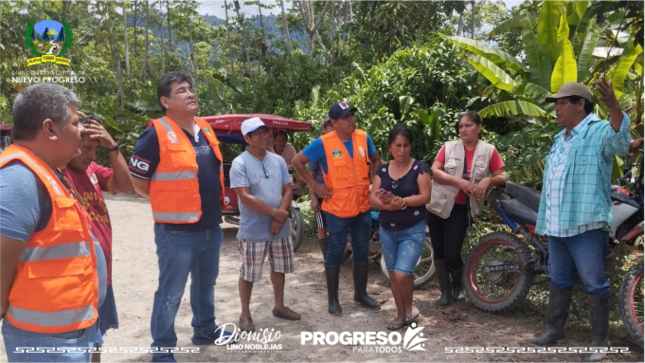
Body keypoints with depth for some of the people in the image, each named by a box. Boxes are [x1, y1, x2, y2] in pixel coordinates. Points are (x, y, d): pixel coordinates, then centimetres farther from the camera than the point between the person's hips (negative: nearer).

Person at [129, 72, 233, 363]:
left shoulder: (205, 130, 8)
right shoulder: (157, 134, -15)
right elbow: (138, 182, -11)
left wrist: (215, 201, 11)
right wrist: (170, 201, -3)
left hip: (211, 227, 7)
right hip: (177, 230, -7)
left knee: (206, 284, 22)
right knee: (171, 293, 3)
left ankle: (204, 329, 41)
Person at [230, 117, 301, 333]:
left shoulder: (278, 161, 6)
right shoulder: (240, 164, -11)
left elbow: (287, 190, 4)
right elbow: (245, 198, -18)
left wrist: (279, 218, -11)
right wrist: (275, 212, -17)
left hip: (280, 228, 6)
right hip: (253, 230, -5)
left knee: (279, 268, 17)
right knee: (248, 274, 4)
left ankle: (279, 307, 34)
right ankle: (245, 315, 18)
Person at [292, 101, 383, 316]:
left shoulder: (364, 138, 1)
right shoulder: (323, 143, -13)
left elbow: (375, 160, 19)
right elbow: (297, 162, -7)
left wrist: (374, 182, 6)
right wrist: (315, 185, -9)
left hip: (363, 207, 5)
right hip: (337, 209, -4)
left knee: (362, 251, 14)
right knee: (335, 252, 6)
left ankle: (361, 293, 30)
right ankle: (333, 299, 18)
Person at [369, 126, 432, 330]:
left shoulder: (419, 168, -7)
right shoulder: (382, 170, 4)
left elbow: (425, 197, -15)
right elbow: (373, 198, -4)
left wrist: (400, 201, -25)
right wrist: (392, 205, -22)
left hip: (413, 231, -4)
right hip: (387, 231, 5)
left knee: (402, 274, -14)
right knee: (393, 274, 11)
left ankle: (410, 308, 15)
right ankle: (402, 314, 28)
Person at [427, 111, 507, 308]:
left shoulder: (488, 150, 1)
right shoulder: (448, 147, 2)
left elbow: (502, 177, 1)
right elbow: (434, 171, -8)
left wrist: (488, 181, -20)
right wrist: (458, 181, -20)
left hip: (462, 208, -2)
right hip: (438, 204, 2)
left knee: (452, 253, -7)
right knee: (439, 250, 5)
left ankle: (458, 284, 23)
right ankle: (445, 291, 18)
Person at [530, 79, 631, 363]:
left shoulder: (599, 131, -6)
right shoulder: (559, 140, 19)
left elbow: (619, 142, -30)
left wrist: (613, 106, -47)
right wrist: (544, 220, 22)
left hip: (586, 224, -8)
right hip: (557, 225, 8)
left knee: (594, 284, 0)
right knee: (558, 280, 16)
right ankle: (555, 329, 28)